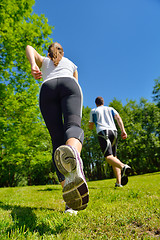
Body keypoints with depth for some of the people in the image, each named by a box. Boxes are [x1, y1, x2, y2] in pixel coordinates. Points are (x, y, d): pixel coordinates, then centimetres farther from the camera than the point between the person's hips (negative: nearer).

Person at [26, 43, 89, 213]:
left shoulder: (43, 60, 38)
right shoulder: (71, 63, 39)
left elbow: (29, 48, 18)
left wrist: (33, 66, -3)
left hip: (47, 89, 1)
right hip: (69, 85, 0)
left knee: (58, 141, -11)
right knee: (73, 127, -28)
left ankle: (70, 202, -24)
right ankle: (72, 155, -66)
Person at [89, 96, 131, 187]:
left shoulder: (93, 111, 20)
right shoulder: (110, 109, 26)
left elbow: (91, 127, 21)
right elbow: (118, 118, 6)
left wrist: (90, 123, 44)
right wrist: (123, 130, -3)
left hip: (102, 132, -4)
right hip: (113, 131, 4)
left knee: (109, 157, -16)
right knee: (114, 156, 9)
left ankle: (123, 167, -46)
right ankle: (119, 182, -1)